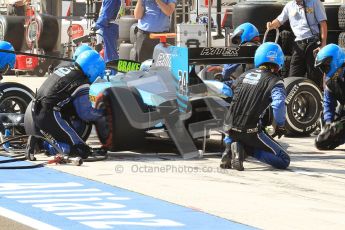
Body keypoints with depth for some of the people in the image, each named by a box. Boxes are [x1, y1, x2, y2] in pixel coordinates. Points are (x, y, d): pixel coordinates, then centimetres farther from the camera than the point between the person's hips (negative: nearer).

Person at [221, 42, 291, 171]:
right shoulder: (274, 81, -4)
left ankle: (230, 152, 7)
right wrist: (280, 126, -5)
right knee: (284, 161, 1)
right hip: (250, 130, -6)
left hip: (230, 127, 6)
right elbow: (279, 105, -21)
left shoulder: (245, 75, 15)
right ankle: (247, 150, -14)